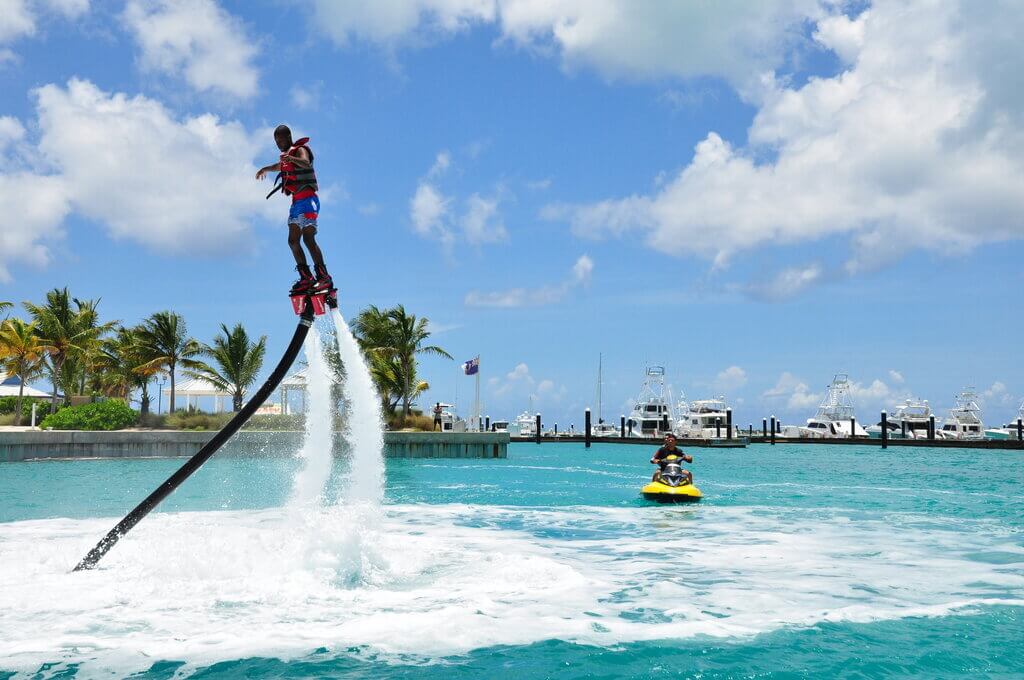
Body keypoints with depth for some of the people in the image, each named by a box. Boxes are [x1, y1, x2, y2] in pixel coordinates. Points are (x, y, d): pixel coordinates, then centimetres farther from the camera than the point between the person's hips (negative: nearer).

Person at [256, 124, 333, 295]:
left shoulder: (300, 150, -7)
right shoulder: (286, 155, 20)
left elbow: (306, 162, -32)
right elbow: (280, 166, 44)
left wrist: (291, 158, -51)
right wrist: (266, 169, 60)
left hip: (307, 199, -10)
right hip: (296, 202, 10)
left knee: (308, 238, -20)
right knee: (293, 240, 8)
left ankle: (324, 277, -22)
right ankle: (306, 278, 12)